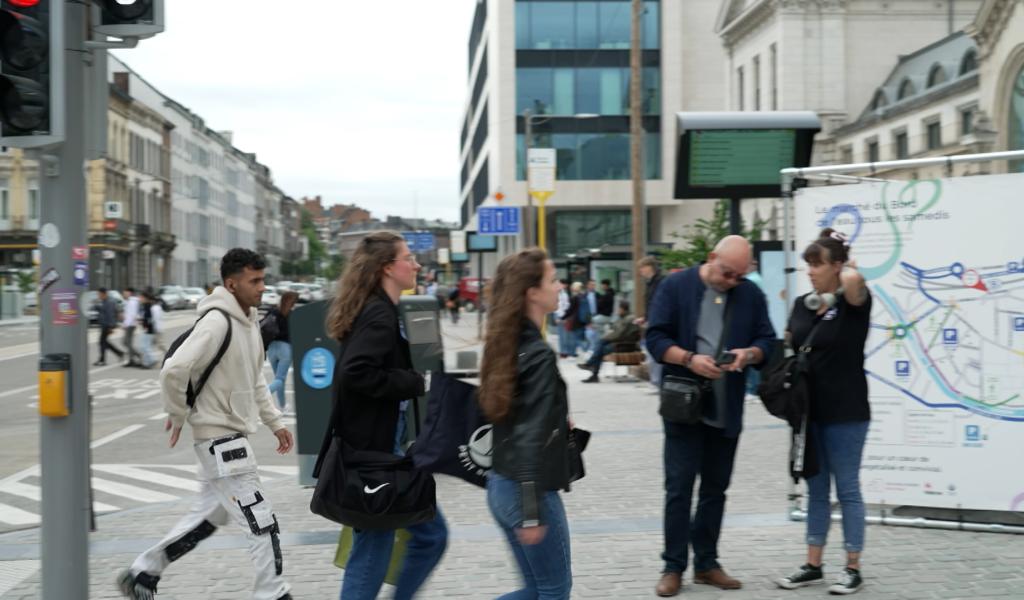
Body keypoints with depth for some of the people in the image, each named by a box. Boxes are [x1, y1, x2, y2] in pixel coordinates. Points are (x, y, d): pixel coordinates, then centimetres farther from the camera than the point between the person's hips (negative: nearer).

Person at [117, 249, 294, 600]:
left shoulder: (250, 321, 9)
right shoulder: (217, 321, -20)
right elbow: (174, 370, -26)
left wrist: (274, 422, 15)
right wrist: (177, 416, -13)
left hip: (232, 436, 10)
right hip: (219, 437, -10)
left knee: (208, 517, 21)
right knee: (263, 525, -5)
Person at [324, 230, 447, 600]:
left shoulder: (381, 312, 14)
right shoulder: (380, 316, -16)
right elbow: (356, 372, -28)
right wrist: (415, 383, -20)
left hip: (387, 447, 10)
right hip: (373, 450, -10)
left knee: (431, 534, 13)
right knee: (373, 551, -2)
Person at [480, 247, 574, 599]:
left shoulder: (507, 345, 7)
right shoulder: (539, 355, -18)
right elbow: (531, 437, -22)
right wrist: (532, 513, -21)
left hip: (501, 485, 8)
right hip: (528, 491, -8)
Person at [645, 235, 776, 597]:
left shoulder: (751, 295, 6)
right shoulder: (675, 287, -5)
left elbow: (767, 340, 8)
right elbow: (655, 337, -7)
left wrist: (750, 353, -14)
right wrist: (689, 359, -22)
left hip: (727, 410, 4)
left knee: (715, 488, 11)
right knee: (679, 487, -1)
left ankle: (706, 563, 22)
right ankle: (673, 567, 7)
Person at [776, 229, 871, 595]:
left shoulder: (853, 302, -10)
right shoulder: (802, 304, 8)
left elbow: (853, 281, -33)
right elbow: (787, 348, 17)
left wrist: (848, 269, -12)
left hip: (846, 412, -6)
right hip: (809, 410, 6)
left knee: (847, 489, 2)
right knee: (816, 489, 13)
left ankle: (853, 569, 12)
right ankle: (813, 566, 20)